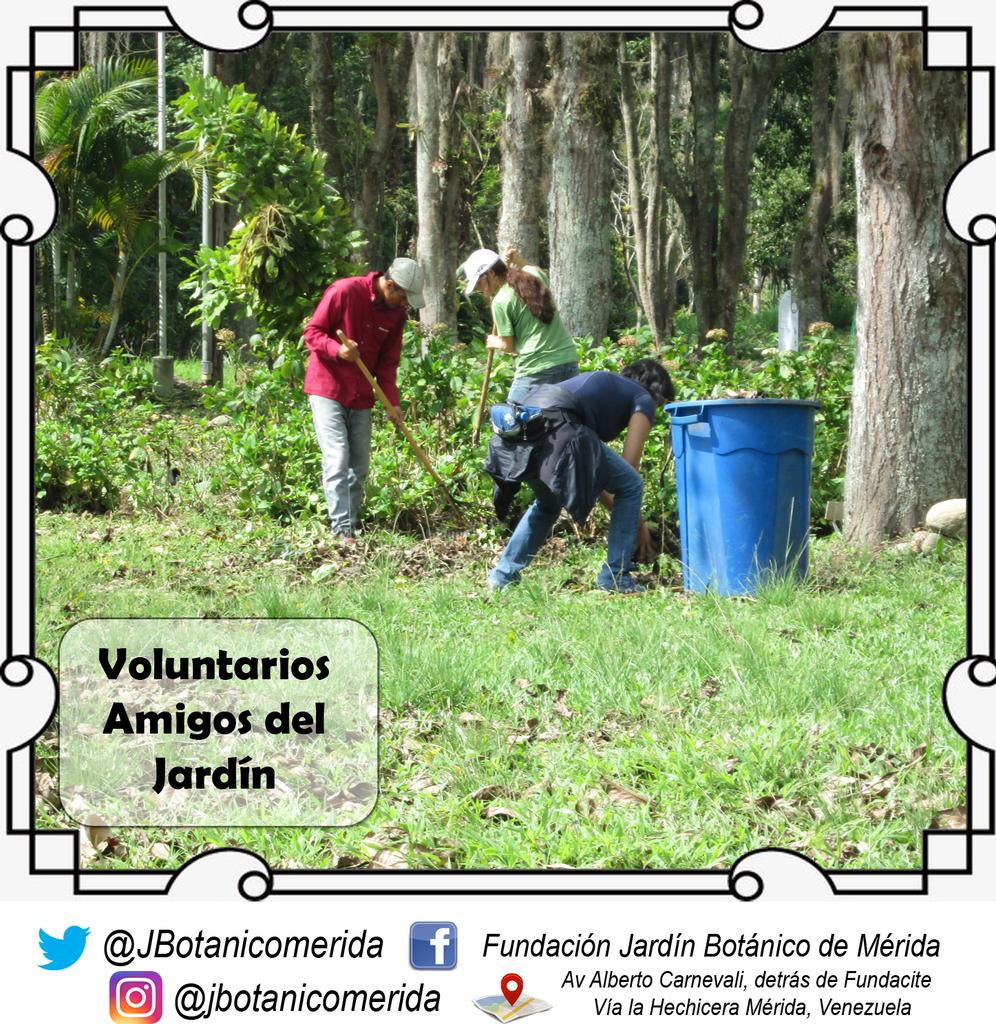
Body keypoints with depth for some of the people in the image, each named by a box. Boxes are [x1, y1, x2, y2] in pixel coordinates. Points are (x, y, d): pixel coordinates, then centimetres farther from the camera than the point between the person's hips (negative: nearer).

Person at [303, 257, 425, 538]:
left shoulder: (396, 313, 3)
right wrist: (337, 349, -28)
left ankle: (351, 526, 13)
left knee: (359, 467, 6)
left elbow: (388, 362, 8)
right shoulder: (344, 292, -15)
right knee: (337, 460, -15)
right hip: (328, 389, -6)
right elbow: (312, 333, -10)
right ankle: (342, 529, -18)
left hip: (361, 397, 6)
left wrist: (392, 401, -4)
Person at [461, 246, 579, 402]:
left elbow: (508, 346, -2)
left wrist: (494, 343, 19)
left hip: (537, 369, -7)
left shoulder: (500, 301, -6)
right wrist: (518, 261, 28)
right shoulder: (533, 273, 13)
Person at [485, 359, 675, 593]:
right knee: (631, 485, 9)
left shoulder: (603, 383, 40)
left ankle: (503, 574, 30)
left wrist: (616, 509, 42)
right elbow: (629, 466, 10)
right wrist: (638, 522, 21)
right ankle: (615, 577, 8)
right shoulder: (644, 399, 18)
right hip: (556, 431, -8)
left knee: (547, 503, 34)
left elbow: (589, 469, 39)